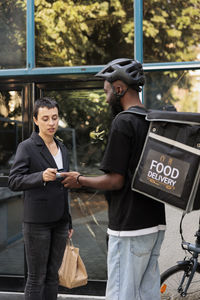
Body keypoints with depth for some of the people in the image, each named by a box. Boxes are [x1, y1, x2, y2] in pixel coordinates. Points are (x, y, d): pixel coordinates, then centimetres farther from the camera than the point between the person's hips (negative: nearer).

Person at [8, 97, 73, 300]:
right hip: (37, 221, -6)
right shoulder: (27, 147, -6)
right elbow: (13, 182, -14)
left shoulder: (62, 148, 14)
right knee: (36, 278, 0)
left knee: (52, 275, 11)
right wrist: (41, 176, -30)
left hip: (59, 221, 6)